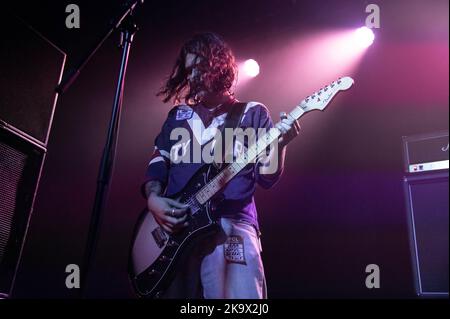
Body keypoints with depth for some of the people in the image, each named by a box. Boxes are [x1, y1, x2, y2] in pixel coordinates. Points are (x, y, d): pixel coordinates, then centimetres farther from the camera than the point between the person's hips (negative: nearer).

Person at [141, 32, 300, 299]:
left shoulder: (253, 114, 10)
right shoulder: (178, 115, 20)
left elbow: (267, 178, 5)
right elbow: (158, 163, 18)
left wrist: (279, 145, -15)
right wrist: (153, 198, -2)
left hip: (231, 224, -3)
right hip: (173, 226, 4)